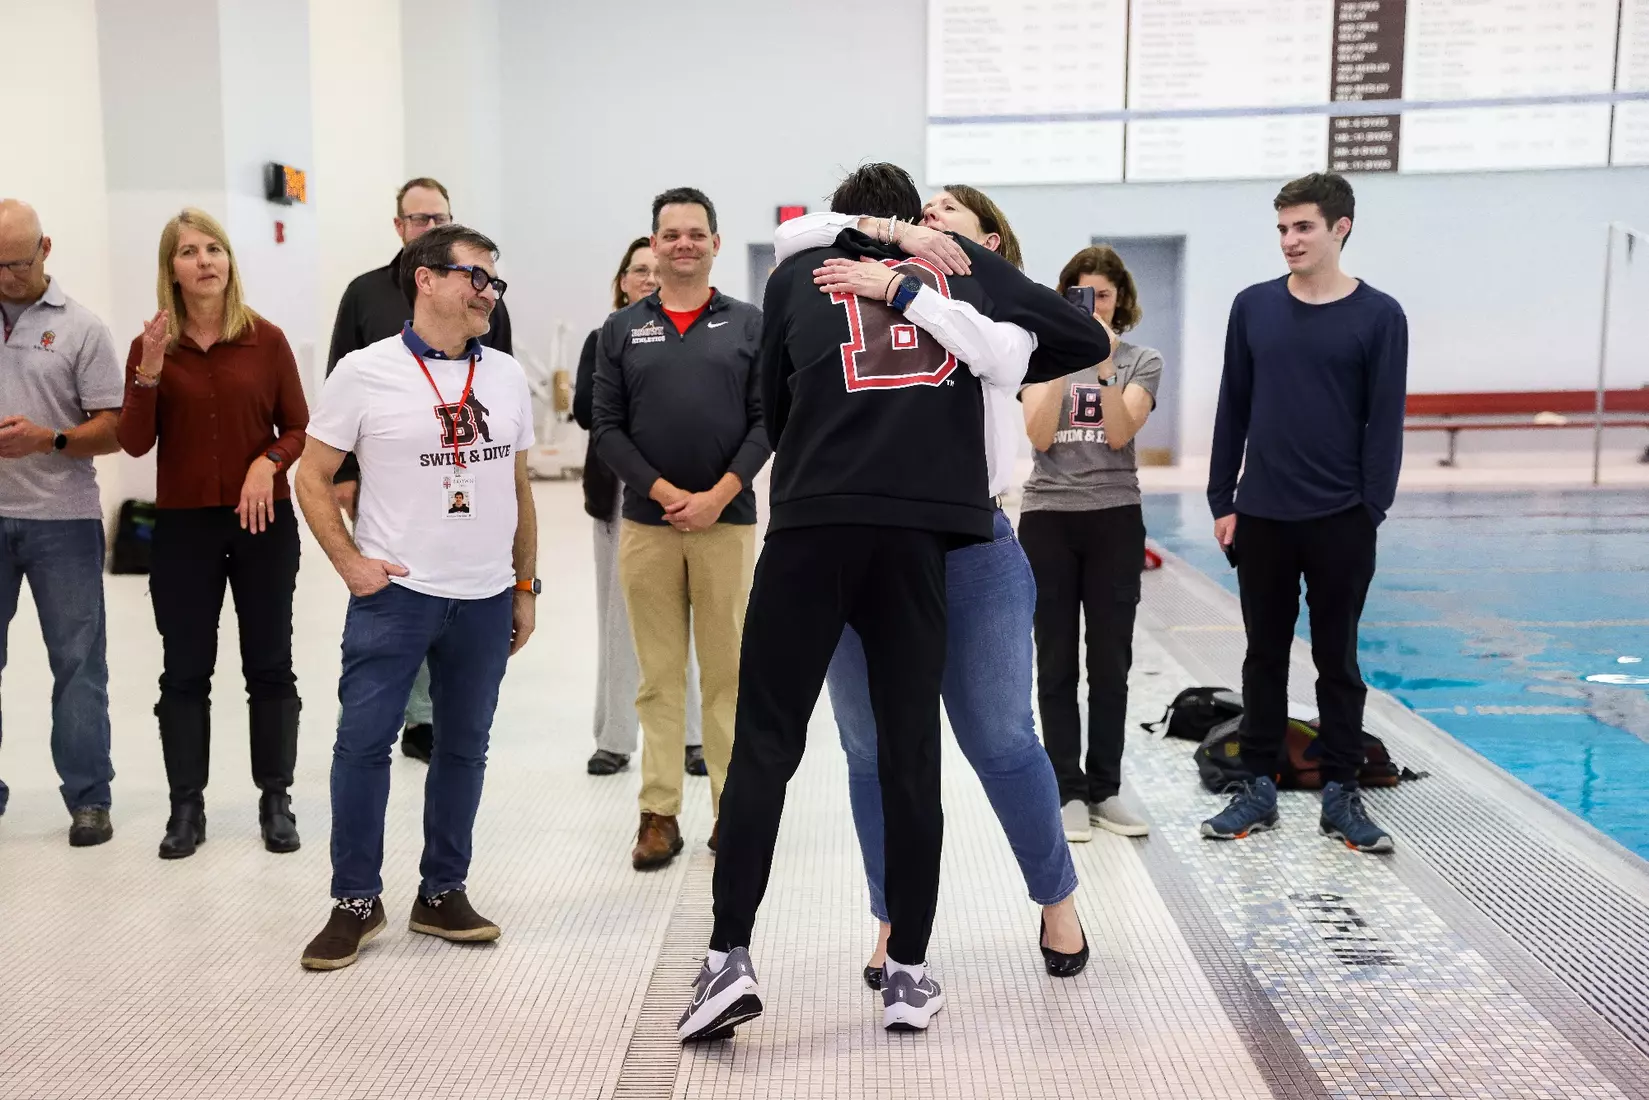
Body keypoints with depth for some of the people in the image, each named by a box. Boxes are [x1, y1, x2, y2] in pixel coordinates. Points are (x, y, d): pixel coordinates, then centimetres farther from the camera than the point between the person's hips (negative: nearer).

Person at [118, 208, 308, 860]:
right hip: (183, 525, 1)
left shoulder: (266, 340, -1)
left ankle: (276, 800, 19)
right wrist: (149, 374, -17)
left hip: (263, 521, 0)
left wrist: (269, 461, -17)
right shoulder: (150, 346, 1)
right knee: (184, 671, 6)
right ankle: (186, 807, 17)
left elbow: (298, 428, 2)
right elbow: (134, 443, -4)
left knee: (269, 666, 7)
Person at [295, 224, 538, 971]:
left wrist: (525, 587, 13)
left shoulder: (507, 377, 7)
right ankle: (356, 901, 13)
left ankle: (442, 894, 24)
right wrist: (350, 563, -9)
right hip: (394, 593, -3)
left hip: (486, 599, 4)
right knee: (363, 741, -3)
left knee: (464, 747, 10)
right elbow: (312, 477, 1)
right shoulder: (365, 373, -4)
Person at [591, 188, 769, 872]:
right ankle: (659, 815, 12)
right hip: (647, 523, 1)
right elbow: (607, 428, 3)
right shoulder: (621, 330, 9)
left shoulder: (750, 325, 7)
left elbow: (767, 419, 0)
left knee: (728, 673, 4)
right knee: (659, 677, 5)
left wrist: (718, 495, -11)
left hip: (727, 520, -1)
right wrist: (666, 493, -9)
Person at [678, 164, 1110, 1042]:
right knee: (910, 752, 7)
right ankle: (908, 974, 15)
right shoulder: (966, 263, 20)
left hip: (814, 521, 0)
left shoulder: (798, 275, 20)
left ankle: (729, 958, 0)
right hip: (922, 526, 1)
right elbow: (1086, 341, 22)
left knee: (764, 743, 5)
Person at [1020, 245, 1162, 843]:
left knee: (1110, 664, 4)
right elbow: (1039, 436, -8)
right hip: (1048, 518, 0)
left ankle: (1104, 791, 14)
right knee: (1056, 665, 2)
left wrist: (1105, 369, -20)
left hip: (1115, 520, 0)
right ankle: (1069, 793, 10)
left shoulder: (1142, 361, 6)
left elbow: (1119, 434, -9)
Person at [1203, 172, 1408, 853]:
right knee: (1264, 656, 10)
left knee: (1337, 661, 8)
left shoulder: (1378, 316, -1)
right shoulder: (1254, 307, 5)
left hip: (1339, 521, -2)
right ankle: (1256, 788, 19)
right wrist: (1222, 502, 4)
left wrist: (1371, 512, -8)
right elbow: (1232, 411, 7)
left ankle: (1341, 795, 18)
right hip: (1261, 515, 2)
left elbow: (1385, 423, -3)